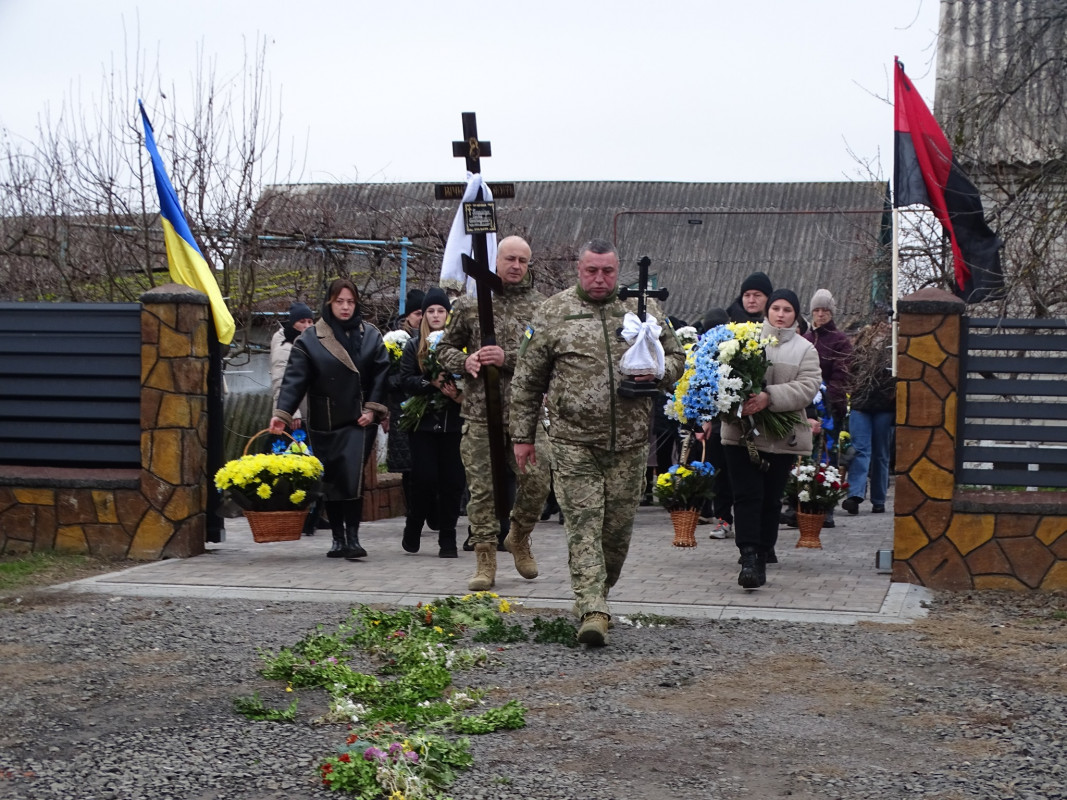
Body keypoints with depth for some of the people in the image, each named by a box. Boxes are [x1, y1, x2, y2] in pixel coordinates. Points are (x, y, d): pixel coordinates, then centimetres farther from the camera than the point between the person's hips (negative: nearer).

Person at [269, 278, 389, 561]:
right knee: (331, 482, 8)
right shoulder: (310, 339, 0)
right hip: (323, 423, 1)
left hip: (358, 421, -1)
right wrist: (282, 413, -15)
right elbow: (295, 378, -6)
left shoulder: (371, 335, 5)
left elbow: (381, 375, 4)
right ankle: (338, 538, 18)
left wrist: (373, 409, -5)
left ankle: (352, 537, -8)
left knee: (353, 478, -13)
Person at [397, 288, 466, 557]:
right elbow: (405, 381, -1)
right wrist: (433, 385, -13)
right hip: (423, 422, 0)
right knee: (424, 478, -4)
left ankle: (447, 540, 8)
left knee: (452, 480, -1)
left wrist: (459, 393, -16)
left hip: (453, 422, 0)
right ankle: (412, 530, 18)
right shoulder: (414, 346, 8)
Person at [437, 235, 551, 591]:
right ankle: (485, 563, 9)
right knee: (482, 488, 1)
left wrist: (508, 358, -17)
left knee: (536, 482, -3)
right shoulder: (469, 304, 8)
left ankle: (519, 535, 26)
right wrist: (464, 361, -6)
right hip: (480, 413, 0)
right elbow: (445, 348, 15)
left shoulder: (541, 307, 5)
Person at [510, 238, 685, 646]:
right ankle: (592, 610, -10)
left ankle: (598, 593, 27)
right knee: (583, 523, -8)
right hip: (573, 440, -2)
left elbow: (676, 357, 17)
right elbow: (527, 380, 7)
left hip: (629, 441, 3)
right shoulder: (554, 313, 3)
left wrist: (658, 373, -7)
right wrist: (523, 435, 5)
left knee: (619, 524, 7)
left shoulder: (644, 310, 9)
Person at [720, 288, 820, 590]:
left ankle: (763, 551, 22)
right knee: (747, 495, -9)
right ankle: (750, 557, -14)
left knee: (771, 499, 9)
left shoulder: (805, 350, 7)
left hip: (783, 437, 1)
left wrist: (769, 397, -22)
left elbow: (807, 389, -8)